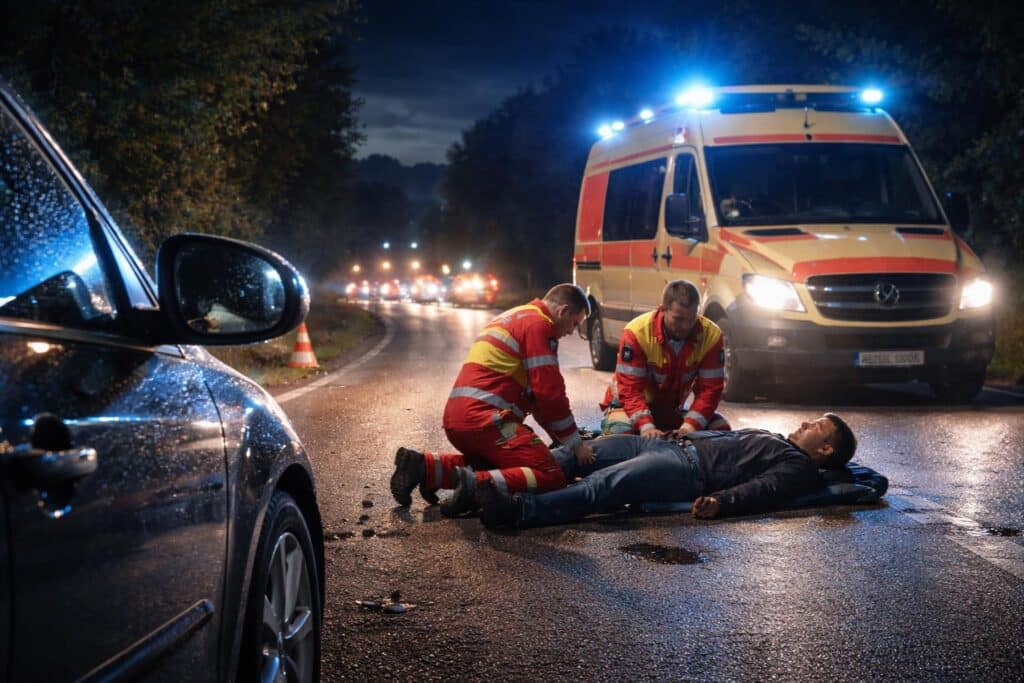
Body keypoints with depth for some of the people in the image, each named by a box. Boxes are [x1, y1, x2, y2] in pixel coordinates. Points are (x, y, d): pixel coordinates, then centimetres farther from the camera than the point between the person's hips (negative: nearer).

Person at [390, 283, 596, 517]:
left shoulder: (513, 317, 27)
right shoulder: (538, 324, -5)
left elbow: (535, 392, 30)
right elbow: (549, 393, -10)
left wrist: (562, 437, 27)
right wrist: (575, 443, 0)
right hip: (485, 420, -10)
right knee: (551, 476, -12)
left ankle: (424, 466, 12)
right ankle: (476, 485, -28)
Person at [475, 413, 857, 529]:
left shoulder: (799, 468, 3)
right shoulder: (773, 439, 33)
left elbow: (763, 488, -15)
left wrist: (722, 501, -33)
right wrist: (684, 433, 23)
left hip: (690, 471, -9)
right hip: (676, 446, 9)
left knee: (602, 486, -29)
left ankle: (517, 511, -41)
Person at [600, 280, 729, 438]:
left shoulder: (711, 335, -17)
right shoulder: (637, 333, -26)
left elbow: (709, 389, -16)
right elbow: (630, 389, -26)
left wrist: (690, 425, -32)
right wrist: (646, 426, -42)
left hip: (673, 410, 3)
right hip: (628, 406, -3)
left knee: (720, 428, -15)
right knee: (619, 432, -34)